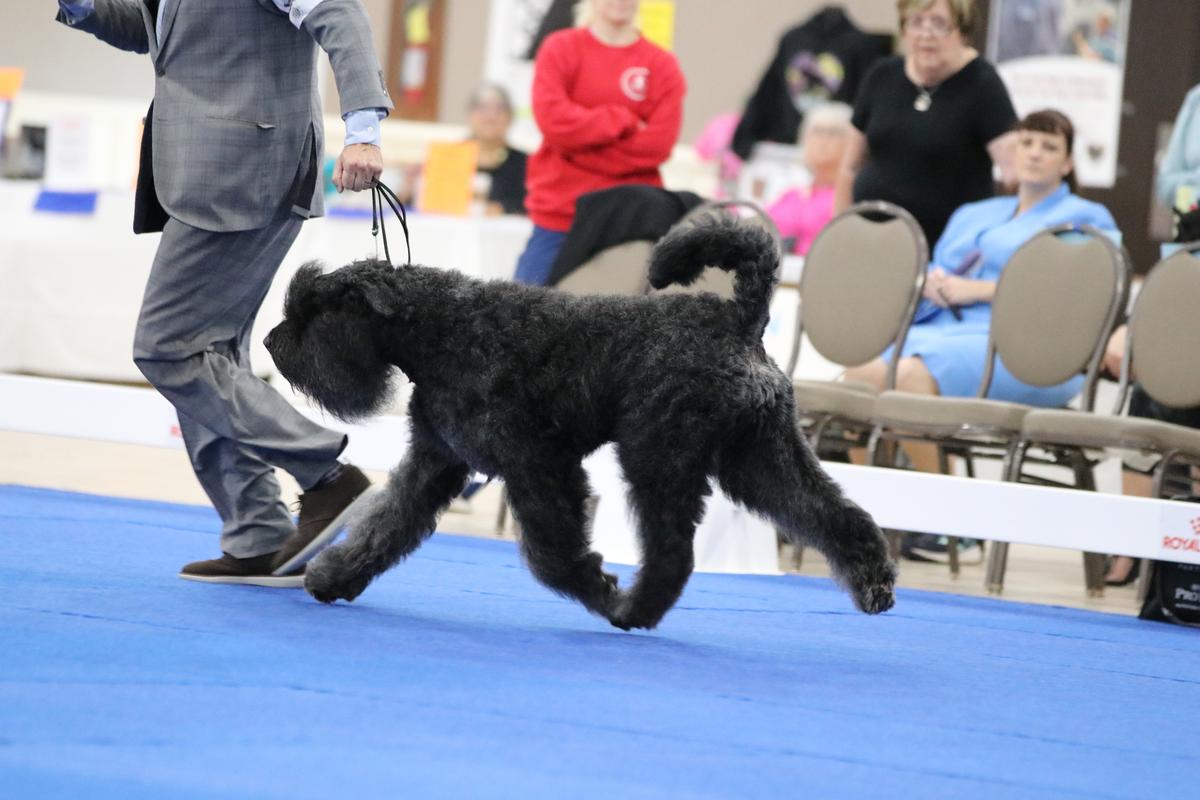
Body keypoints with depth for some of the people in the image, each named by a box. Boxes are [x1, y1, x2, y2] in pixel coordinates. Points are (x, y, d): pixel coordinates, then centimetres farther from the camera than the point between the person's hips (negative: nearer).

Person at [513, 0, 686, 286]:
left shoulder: (663, 66, 2)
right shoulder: (560, 48, 3)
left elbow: (657, 144, -8)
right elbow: (552, 117, -12)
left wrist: (581, 141, -9)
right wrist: (623, 122, -10)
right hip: (558, 217, 0)